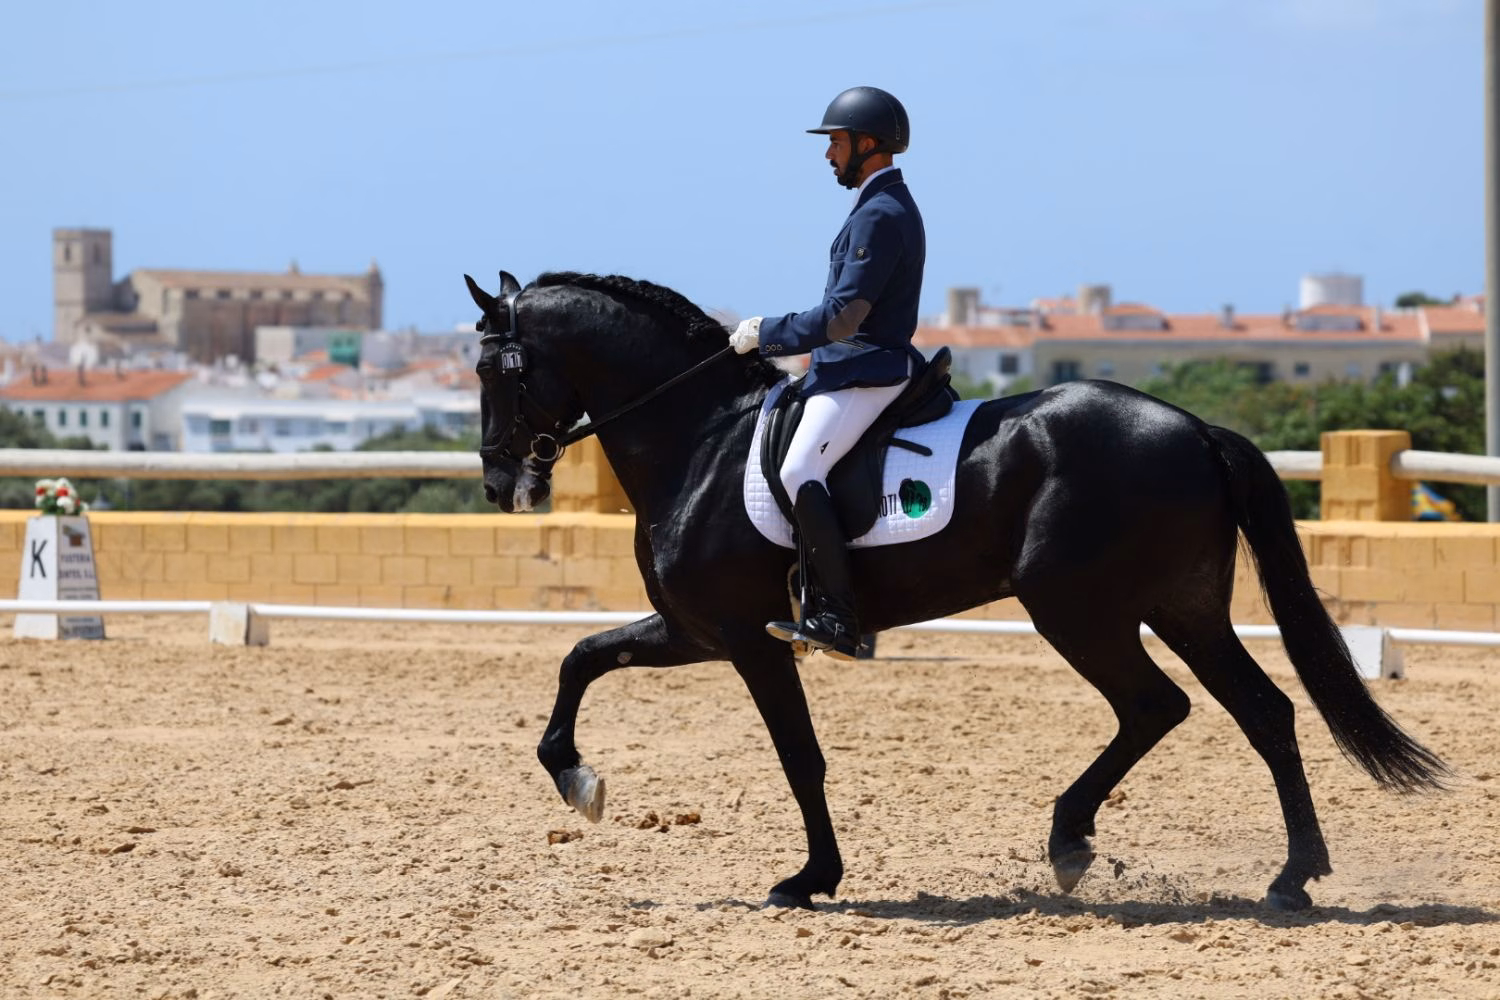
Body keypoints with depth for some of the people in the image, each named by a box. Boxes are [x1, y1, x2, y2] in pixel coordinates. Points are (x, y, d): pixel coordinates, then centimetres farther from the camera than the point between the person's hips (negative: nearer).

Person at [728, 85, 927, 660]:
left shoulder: (881, 215, -15)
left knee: (800, 473, -23)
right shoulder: (885, 206, 19)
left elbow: (842, 316, -22)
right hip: (848, 368, 12)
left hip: (865, 373, -12)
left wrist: (766, 334, -13)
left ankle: (837, 620, -25)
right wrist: (771, 341, 22)